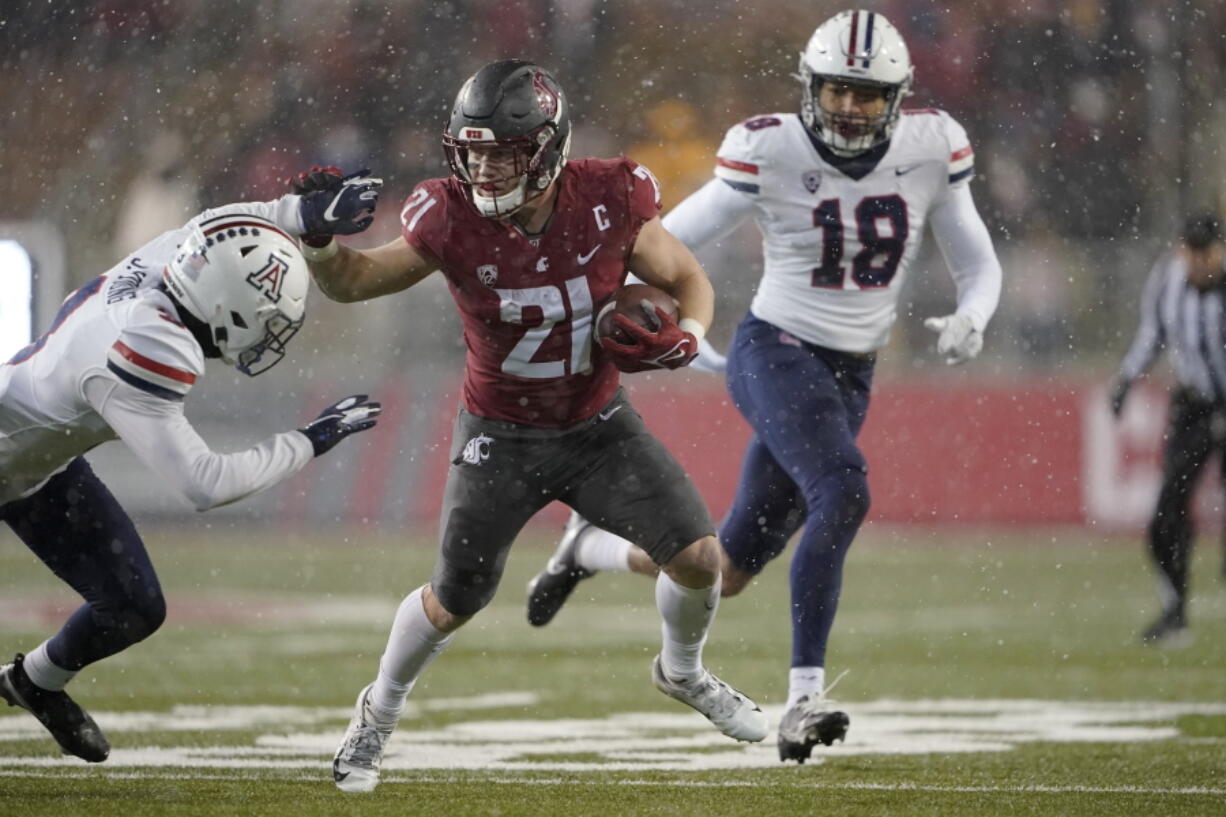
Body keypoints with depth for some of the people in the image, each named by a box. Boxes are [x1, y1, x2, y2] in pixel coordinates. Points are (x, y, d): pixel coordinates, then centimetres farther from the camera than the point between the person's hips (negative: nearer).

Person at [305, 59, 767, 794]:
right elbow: (353, 282, -7)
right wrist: (320, 237, -28)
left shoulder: (609, 201, -20)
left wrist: (683, 339, -24)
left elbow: (687, 280, -4)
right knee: (457, 600, 2)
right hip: (502, 435, -1)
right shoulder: (453, 219, -21)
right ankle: (379, 713, 31)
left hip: (597, 424, 1)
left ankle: (683, 672, 24)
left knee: (699, 556, -9)